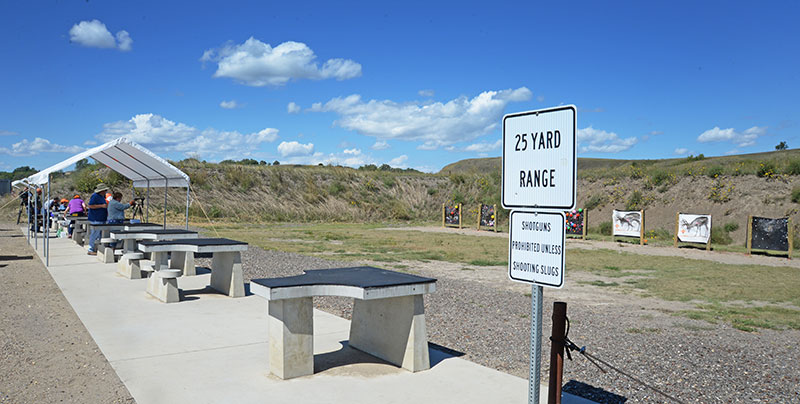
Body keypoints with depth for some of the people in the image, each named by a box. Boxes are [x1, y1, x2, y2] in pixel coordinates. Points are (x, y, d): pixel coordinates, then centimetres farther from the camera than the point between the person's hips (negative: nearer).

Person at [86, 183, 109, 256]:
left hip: (101, 219, 10)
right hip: (95, 220, -10)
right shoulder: (95, 196, -12)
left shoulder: (102, 197, 17)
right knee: (95, 234, -9)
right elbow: (90, 206, -20)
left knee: (99, 235, 11)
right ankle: (91, 250, -4)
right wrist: (102, 206, -20)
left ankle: (96, 249, 18)